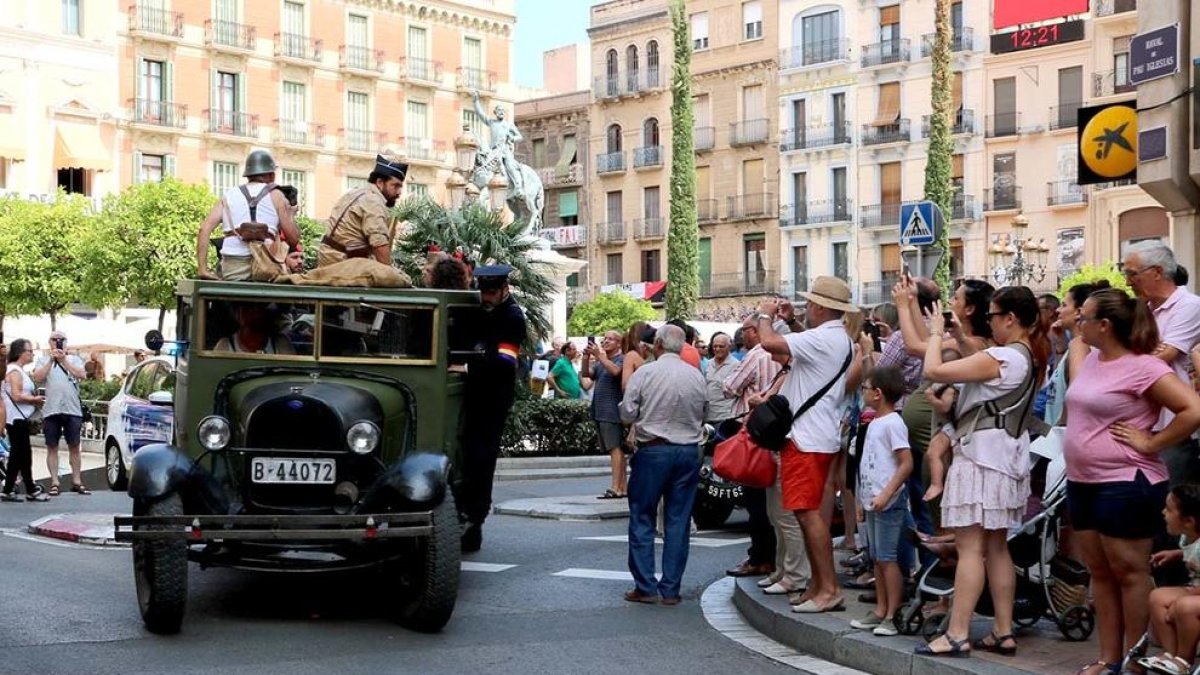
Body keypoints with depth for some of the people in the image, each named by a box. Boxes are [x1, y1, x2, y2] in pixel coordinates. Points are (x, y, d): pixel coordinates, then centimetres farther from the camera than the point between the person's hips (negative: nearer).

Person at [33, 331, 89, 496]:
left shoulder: (74, 359, 11)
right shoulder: (43, 360, 9)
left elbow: (82, 375, -6)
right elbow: (37, 378, -6)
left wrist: (63, 360, -12)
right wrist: (51, 360, -12)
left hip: (73, 410, 0)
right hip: (51, 411, 0)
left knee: (74, 447, 4)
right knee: (52, 447, 1)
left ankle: (77, 482, 9)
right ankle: (54, 483, 4)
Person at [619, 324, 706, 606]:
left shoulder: (645, 373, -9)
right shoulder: (697, 376, 2)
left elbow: (627, 414, -7)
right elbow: (703, 414, 11)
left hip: (653, 451, -3)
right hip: (689, 452, 3)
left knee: (642, 518, 6)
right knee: (678, 520, 7)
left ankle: (645, 587, 5)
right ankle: (671, 589, 8)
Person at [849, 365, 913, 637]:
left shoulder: (892, 424, -13)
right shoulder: (874, 424, 16)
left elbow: (906, 464, -19)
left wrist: (886, 494, -24)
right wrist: (863, 501, 22)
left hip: (888, 503, -10)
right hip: (872, 501, 10)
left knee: (887, 558, -7)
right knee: (877, 558, 13)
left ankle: (893, 615, -3)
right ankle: (880, 610, 20)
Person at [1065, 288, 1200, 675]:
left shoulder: (1143, 367, -16)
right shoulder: (1091, 358, 9)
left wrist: (1152, 443, -17)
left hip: (1126, 483, -9)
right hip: (1083, 481, 9)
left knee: (1129, 571, 0)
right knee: (1100, 572, 12)